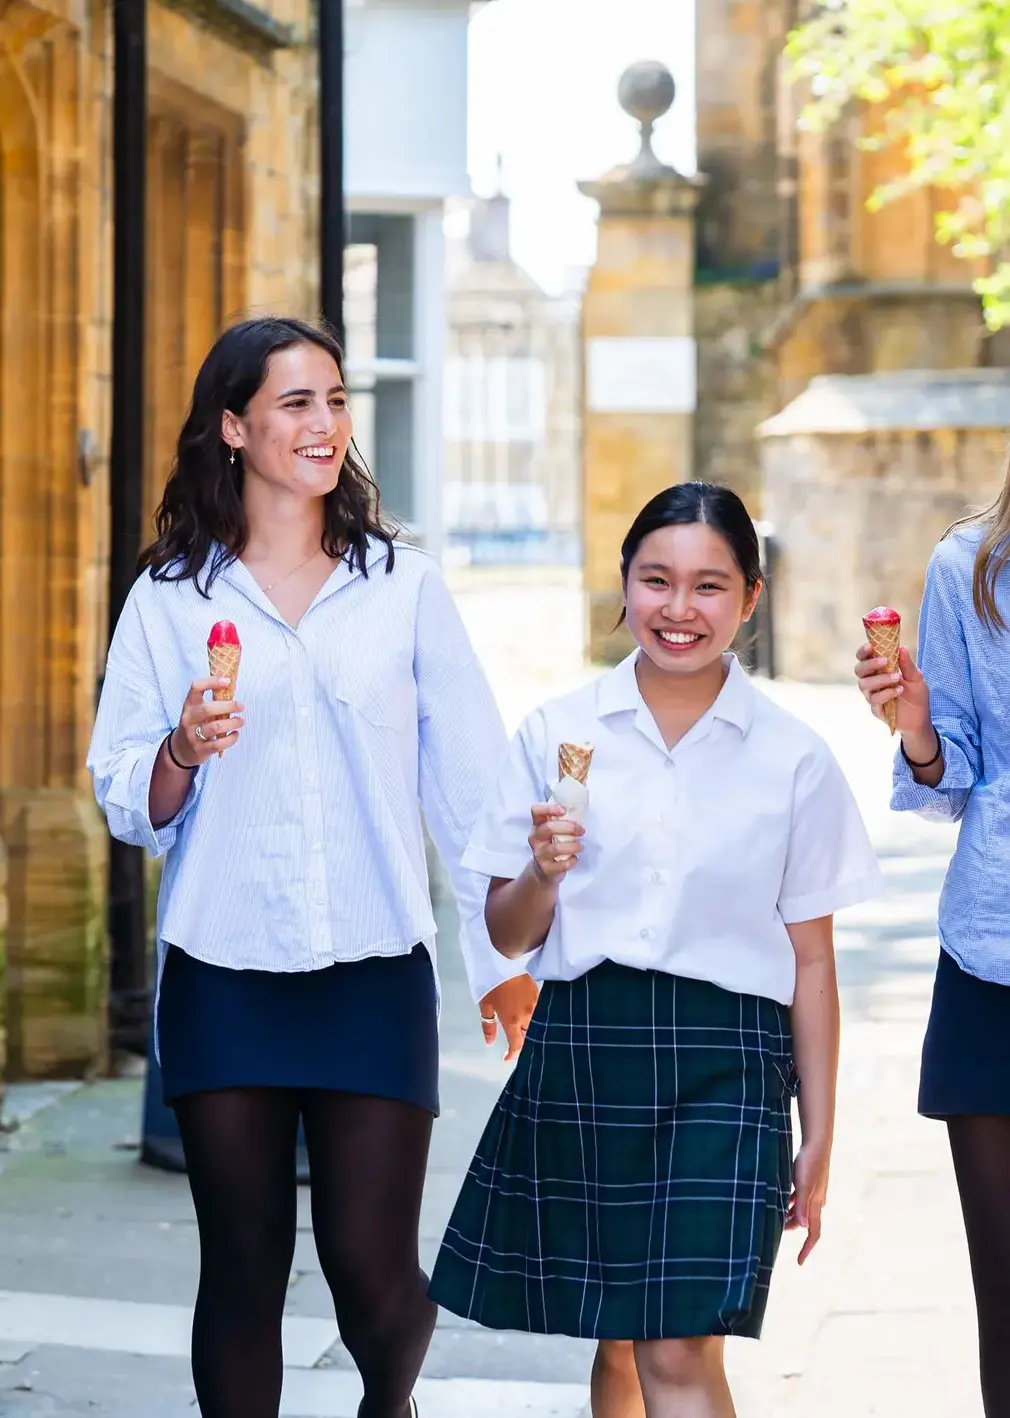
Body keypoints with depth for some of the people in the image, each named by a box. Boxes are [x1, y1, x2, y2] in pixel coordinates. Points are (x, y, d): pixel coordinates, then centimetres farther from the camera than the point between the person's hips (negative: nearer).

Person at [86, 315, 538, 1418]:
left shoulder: (404, 586, 7)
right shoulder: (171, 599, 6)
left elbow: (468, 782, 7)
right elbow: (127, 806, 5)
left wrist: (506, 956, 5)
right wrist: (184, 752, -16)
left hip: (374, 973, 0)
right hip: (223, 981, 0)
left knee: (373, 1271, -2)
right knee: (243, 1273, 3)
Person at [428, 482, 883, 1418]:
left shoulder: (792, 759, 1)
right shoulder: (557, 734, 3)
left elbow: (810, 960, 4)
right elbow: (508, 934, 8)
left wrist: (818, 1137, 3)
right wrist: (545, 869, -14)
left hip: (721, 1062, -2)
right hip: (580, 1051, 2)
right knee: (617, 1342, 11)